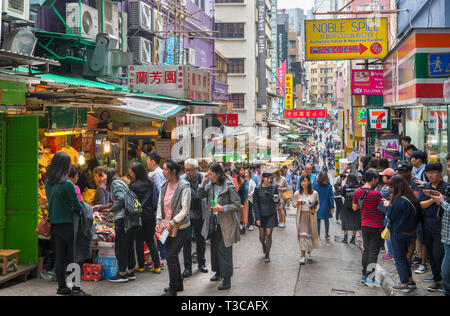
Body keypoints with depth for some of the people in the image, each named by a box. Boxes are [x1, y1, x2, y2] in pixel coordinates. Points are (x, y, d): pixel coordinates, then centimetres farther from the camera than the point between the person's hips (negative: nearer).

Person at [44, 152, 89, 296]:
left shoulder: (48, 183, 3)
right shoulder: (67, 184, -19)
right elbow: (77, 206, -11)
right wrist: (81, 206, 9)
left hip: (54, 224, 7)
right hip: (67, 224, -7)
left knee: (59, 257, 12)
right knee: (74, 257, 2)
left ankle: (62, 287, 19)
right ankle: (76, 290, 4)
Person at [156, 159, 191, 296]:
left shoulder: (184, 187, -13)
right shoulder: (164, 186, 7)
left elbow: (185, 210, -15)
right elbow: (160, 205, 13)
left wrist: (172, 223, -18)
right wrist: (159, 221, 1)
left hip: (180, 227, -7)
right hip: (167, 227, 7)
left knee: (171, 255, -9)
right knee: (172, 255, 13)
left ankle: (173, 289, 1)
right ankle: (178, 284, 28)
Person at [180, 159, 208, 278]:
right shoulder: (182, 179, -8)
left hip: (200, 215, 1)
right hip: (187, 215, -1)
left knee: (201, 240, 14)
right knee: (187, 240, -1)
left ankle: (201, 263, 31)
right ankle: (187, 267, 8)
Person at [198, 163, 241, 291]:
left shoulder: (229, 186, -16)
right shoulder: (210, 184, 2)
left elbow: (237, 204, -13)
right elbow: (201, 195, 7)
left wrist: (223, 208, -22)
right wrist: (203, 182, -6)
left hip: (225, 223, -7)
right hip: (213, 221, 7)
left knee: (224, 249, -6)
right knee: (214, 247, 17)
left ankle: (227, 280, -1)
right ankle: (218, 272, 34)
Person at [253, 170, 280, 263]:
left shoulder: (274, 187, -1)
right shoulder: (257, 189, -5)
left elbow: (277, 201, 8)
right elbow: (256, 203, -4)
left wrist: (277, 201, -18)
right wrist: (257, 218, -9)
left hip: (271, 214, 0)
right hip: (261, 215, 0)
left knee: (268, 234, -4)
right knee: (262, 235, 8)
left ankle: (267, 254, 11)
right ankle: (264, 246, 42)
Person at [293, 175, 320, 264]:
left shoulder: (314, 193, -2)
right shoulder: (297, 194, -1)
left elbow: (317, 204, 8)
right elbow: (294, 204, 9)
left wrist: (314, 210, -11)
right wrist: (297, 204, -14)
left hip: (311, 216, 1)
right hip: (301, 216, -1)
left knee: (311, 233, 9)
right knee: (302, 234, -9)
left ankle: (309, 253, 29)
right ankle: (303, 255, -8)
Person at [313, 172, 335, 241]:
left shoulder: (315, 185, -7)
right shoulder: (329, 186, -6)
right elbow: (331, 197, -6)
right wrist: (332, 207, -3)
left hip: (317, 206, -1)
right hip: (326, 207, 1)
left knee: (318, 220, 3)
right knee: (326, 220, 17)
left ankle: (318, 235, -3)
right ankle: (326, 234, 27)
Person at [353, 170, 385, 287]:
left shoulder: (357, 192, 0)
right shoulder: (376, 194, -20)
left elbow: (355, 208, 10)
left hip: (364, 225, 6)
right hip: (377, 227, -6)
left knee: (366, 250, 17)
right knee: (373, 252, -1)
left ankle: (364, 275, 22)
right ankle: (370, 279, 0)